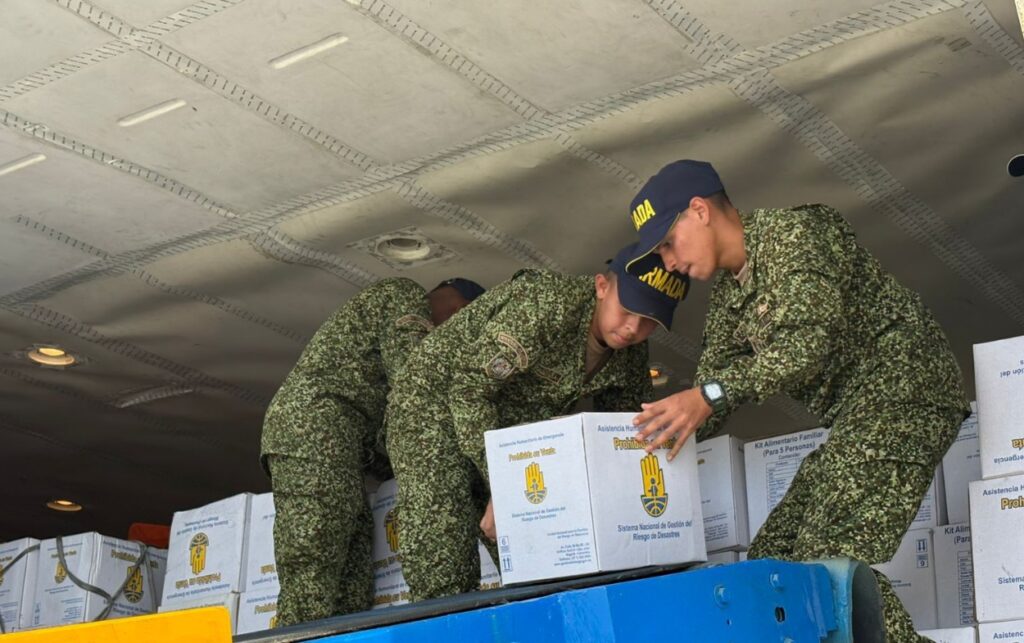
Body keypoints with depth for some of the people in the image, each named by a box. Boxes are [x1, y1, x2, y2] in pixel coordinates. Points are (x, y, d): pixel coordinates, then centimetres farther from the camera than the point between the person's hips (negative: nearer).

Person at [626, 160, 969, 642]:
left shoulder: (791, 234, -10)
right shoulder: (725, 299, 17)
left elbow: (809, 341, -25)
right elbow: (706, 409, 17)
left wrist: (710, 394, -30)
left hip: (901, 387, -10)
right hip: (856, 420, 10)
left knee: (832, 558, -21)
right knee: (772, 555, 2)